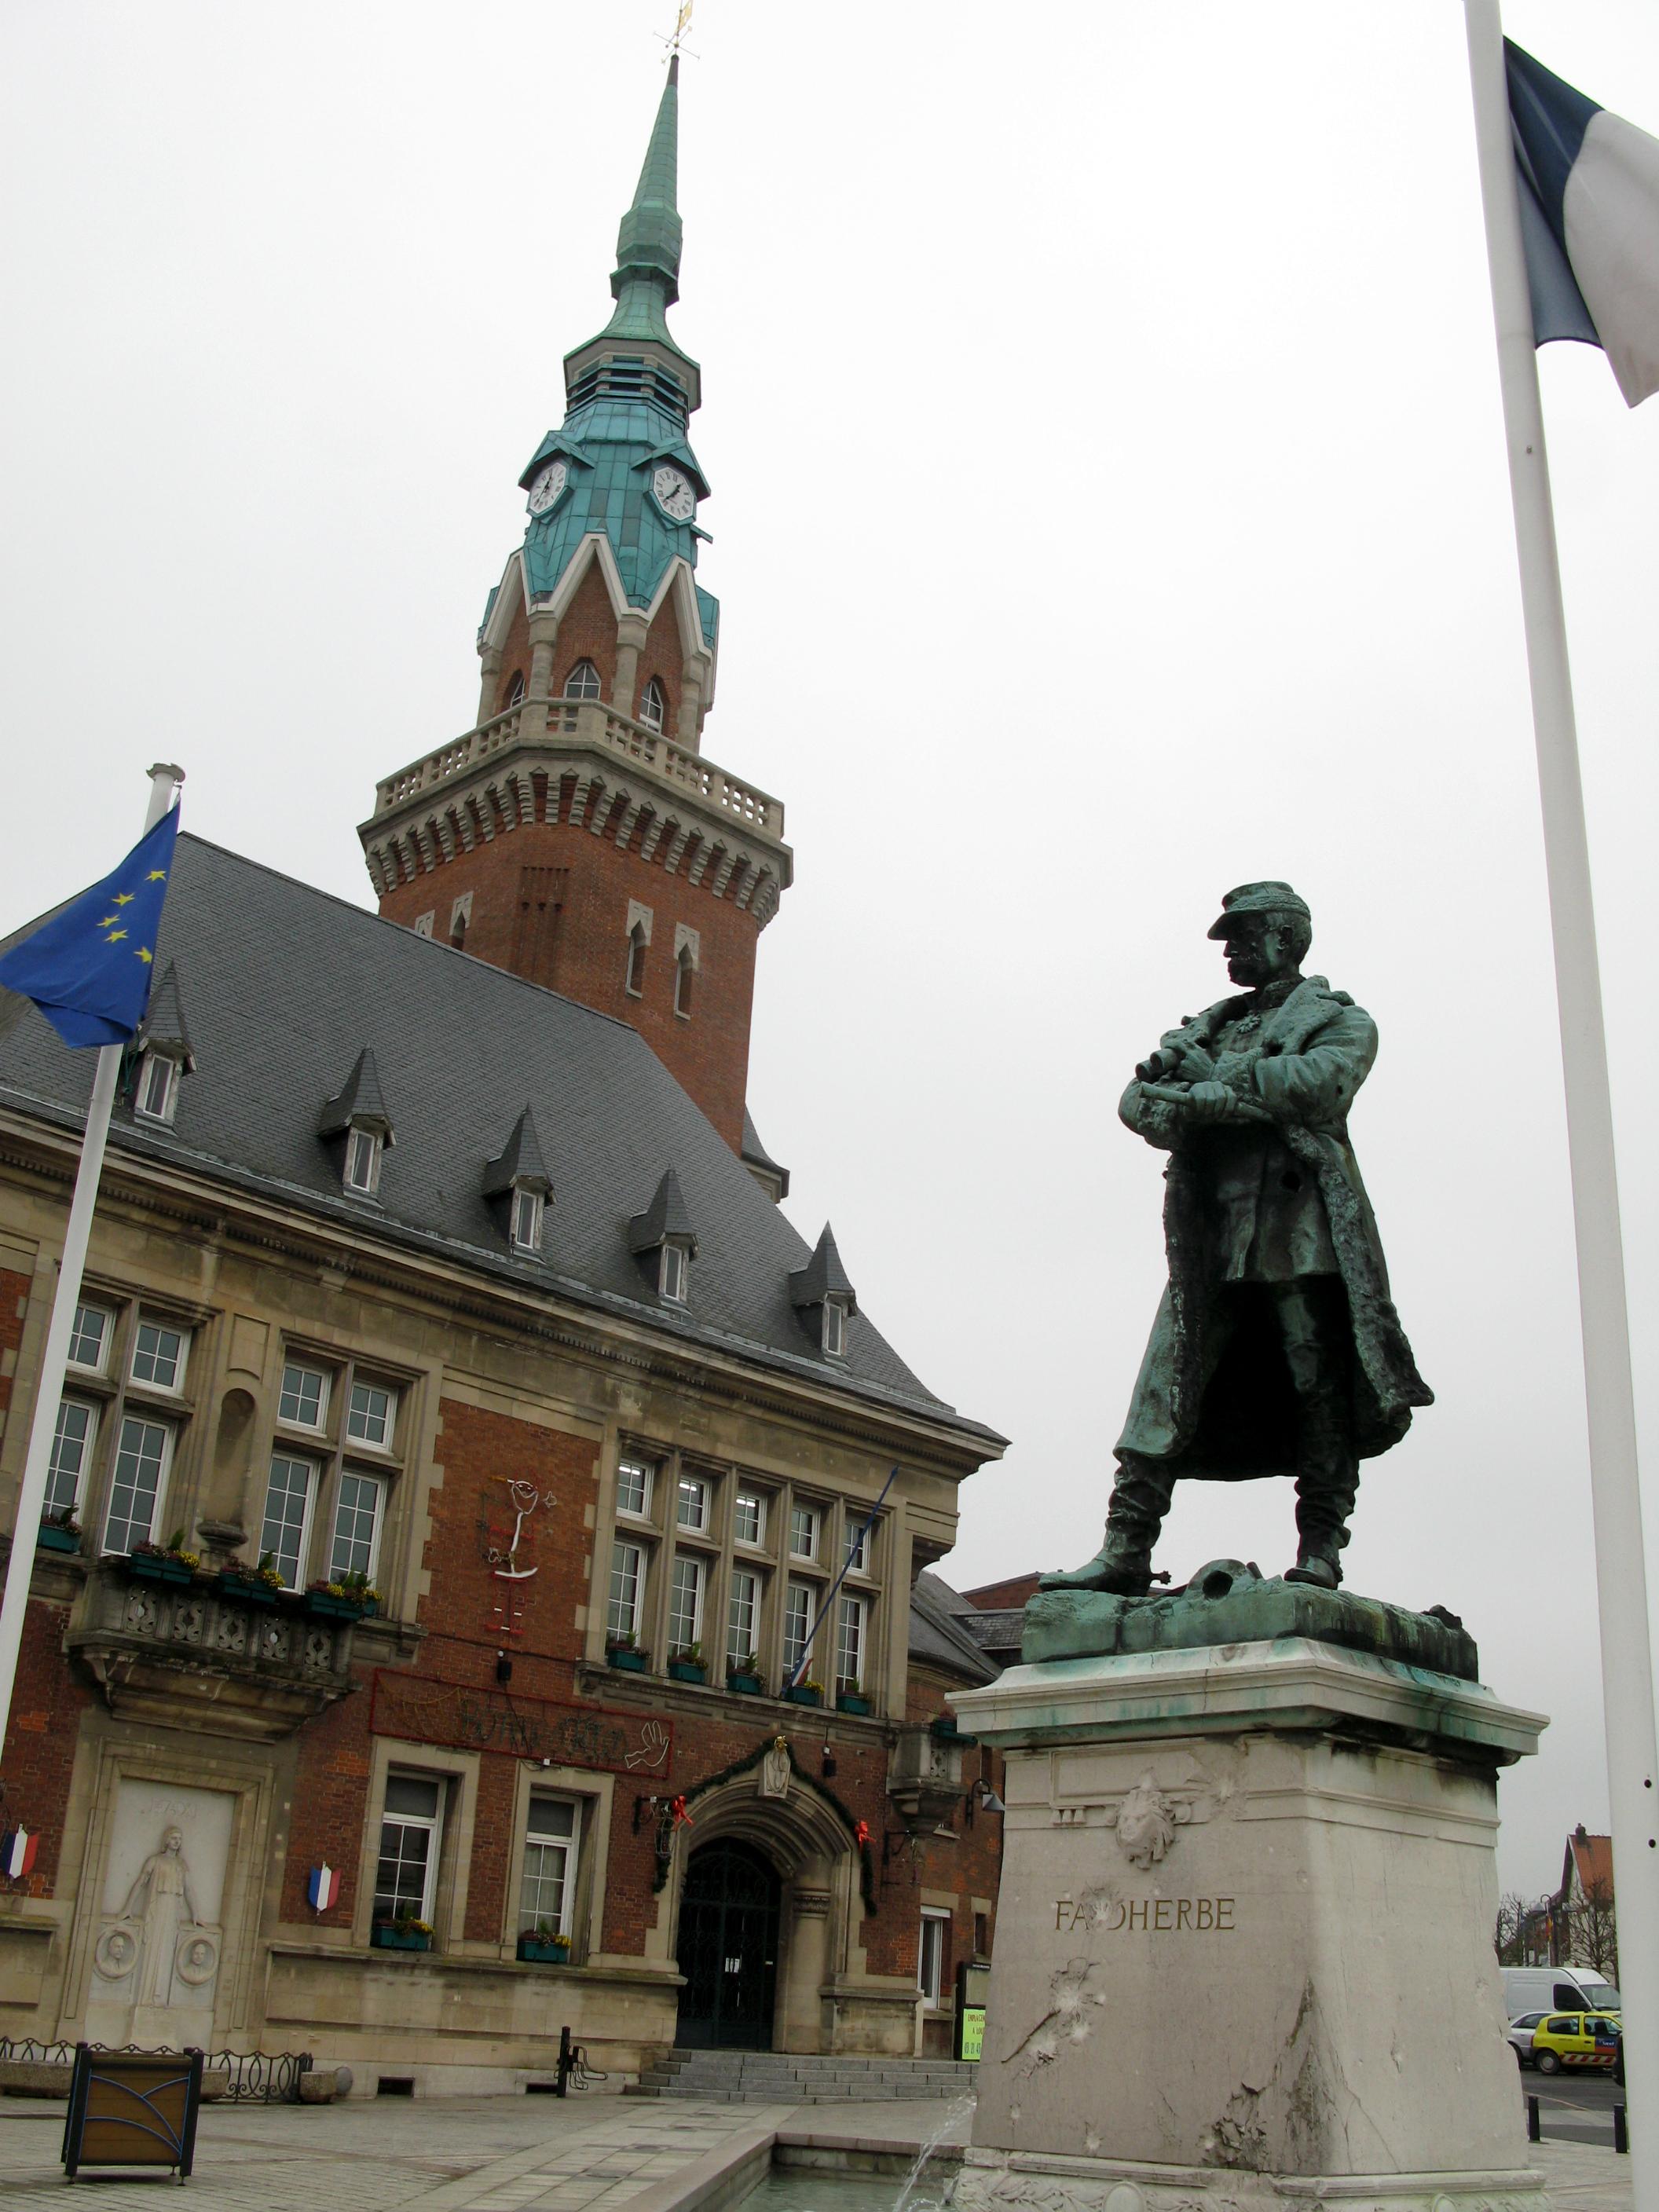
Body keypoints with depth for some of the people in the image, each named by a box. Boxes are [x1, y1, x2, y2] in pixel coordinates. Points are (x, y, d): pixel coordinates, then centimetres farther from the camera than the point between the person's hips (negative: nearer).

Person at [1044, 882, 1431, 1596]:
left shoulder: (1341, 1021, 11)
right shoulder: (1208, 1026, 26)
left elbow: (1317, 1083, -11)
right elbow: (1140, 1102, 12)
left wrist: (1208, 1084, -9)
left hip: (1303, 1234, -4)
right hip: (1211, 1240, 4)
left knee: (1321, 1396, -4)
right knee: (1166, 1389, -4)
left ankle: (1320, 1554, 3)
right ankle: (1125, 1550, -6)